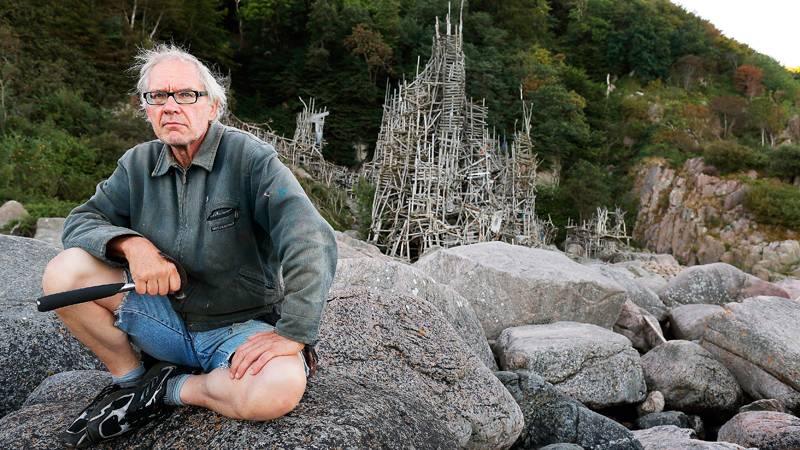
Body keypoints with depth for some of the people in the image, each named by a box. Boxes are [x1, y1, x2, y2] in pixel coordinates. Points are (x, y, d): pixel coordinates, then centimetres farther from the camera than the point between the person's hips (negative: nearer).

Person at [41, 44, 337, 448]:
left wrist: (293, 334, -31)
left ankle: (172, 389, -6)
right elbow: (81, 221, 0)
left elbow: (311, 243, -25)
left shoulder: (251, 158, -16)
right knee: (65, 272, -15)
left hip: (243, 327, -3)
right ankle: (129, 378, 5)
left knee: (281, 388, -35)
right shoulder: (138, 164, 4)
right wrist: (131, 243, -22)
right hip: (166, 315, 4)